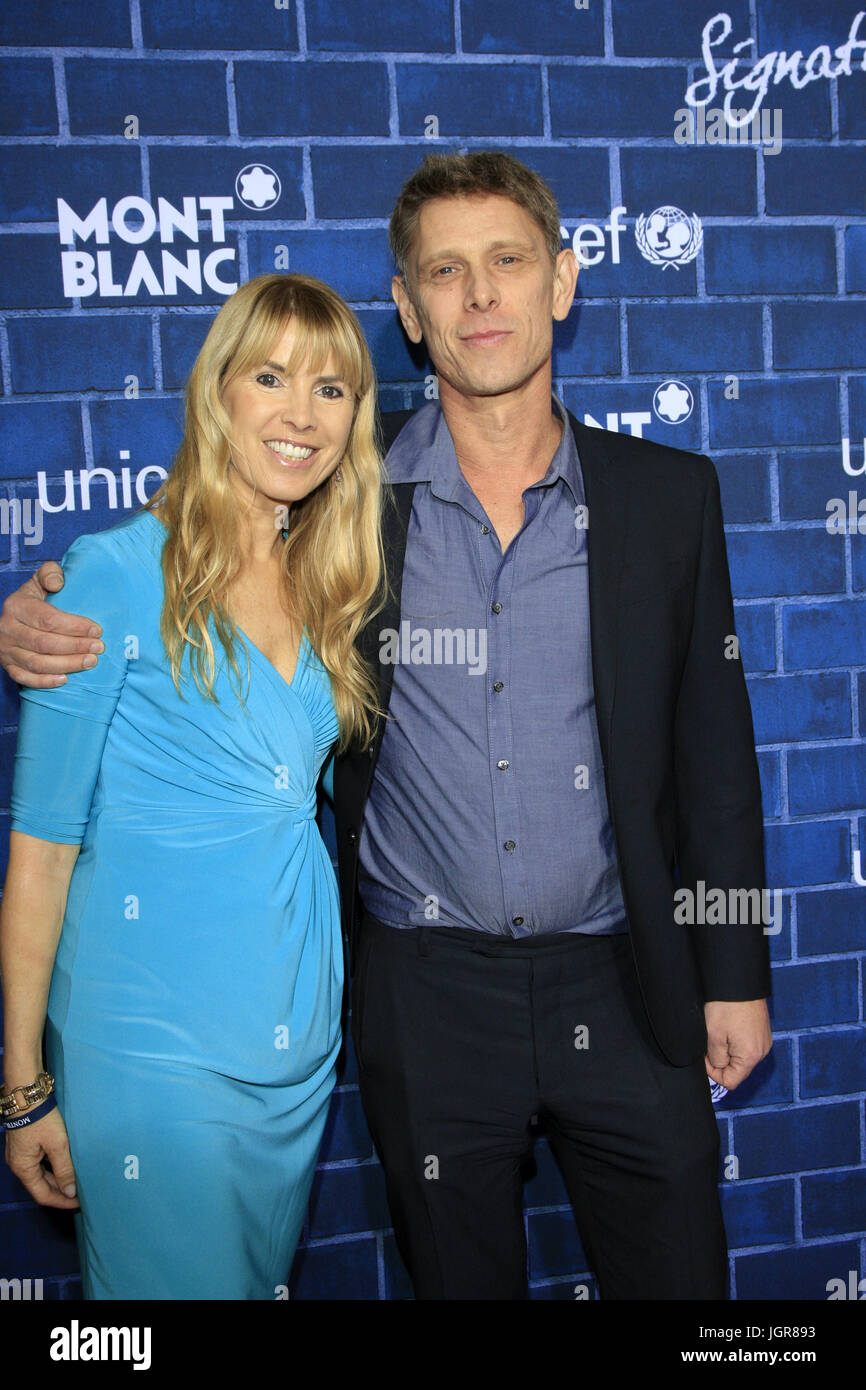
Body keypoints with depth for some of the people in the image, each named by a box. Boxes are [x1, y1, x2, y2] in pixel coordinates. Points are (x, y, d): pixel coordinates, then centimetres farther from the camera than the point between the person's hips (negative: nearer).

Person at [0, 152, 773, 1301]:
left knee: (677, 1274, 16)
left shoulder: (669, 494, -2)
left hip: (624, 987, 1)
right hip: (427, 991, 0)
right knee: (462, 1280, 19)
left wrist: (736, 972, 4)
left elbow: (713, 744, 3)